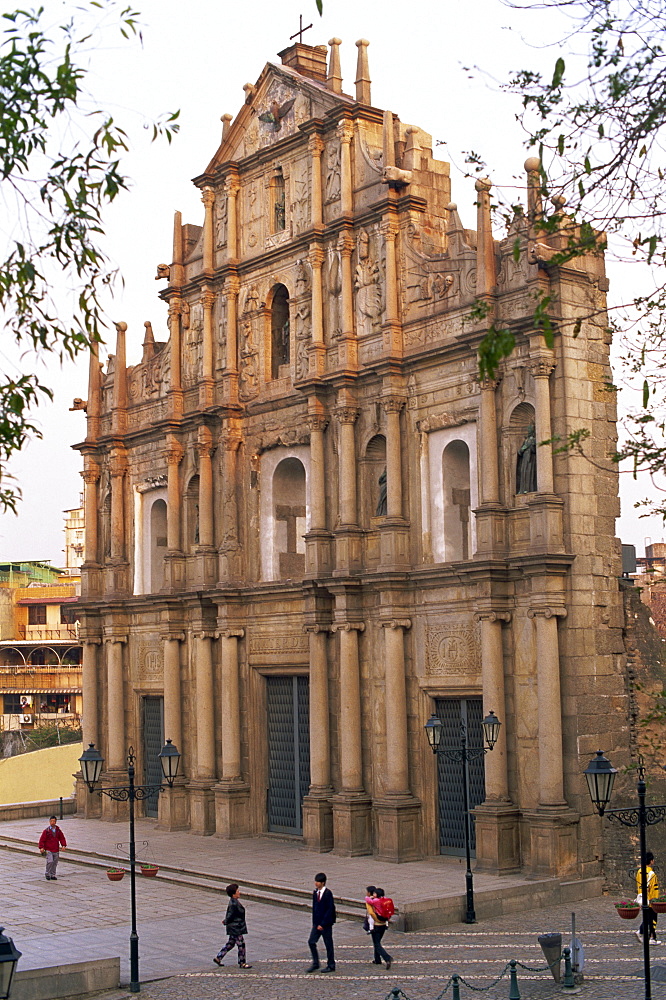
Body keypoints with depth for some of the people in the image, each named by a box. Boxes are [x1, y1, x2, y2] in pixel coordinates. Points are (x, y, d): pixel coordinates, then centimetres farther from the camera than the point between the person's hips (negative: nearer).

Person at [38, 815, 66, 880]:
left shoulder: (58, 830, 6)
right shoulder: (46, 831, -4)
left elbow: (62, 838, 13)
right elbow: (42, 839, -4)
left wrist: (63, 845, -1)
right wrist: (41, 847, -13)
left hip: (56, 850, 4)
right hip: (48, 850, -4)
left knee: (55, 863, 8)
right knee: (50, 861, -19)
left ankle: (53, 875, 21)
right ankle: (47, 874, -3)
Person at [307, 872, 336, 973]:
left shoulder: (328, 893, -15)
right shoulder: (315, 893, 6)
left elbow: (330, 910, -17)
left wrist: (323, 924, -17)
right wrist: (314, 922, 7)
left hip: (326, 924, -6)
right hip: (317, 923, 7)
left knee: (328, 944, 3)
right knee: (311, 942, 0)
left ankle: (331, 966, 16)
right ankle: (315, 964, 13)